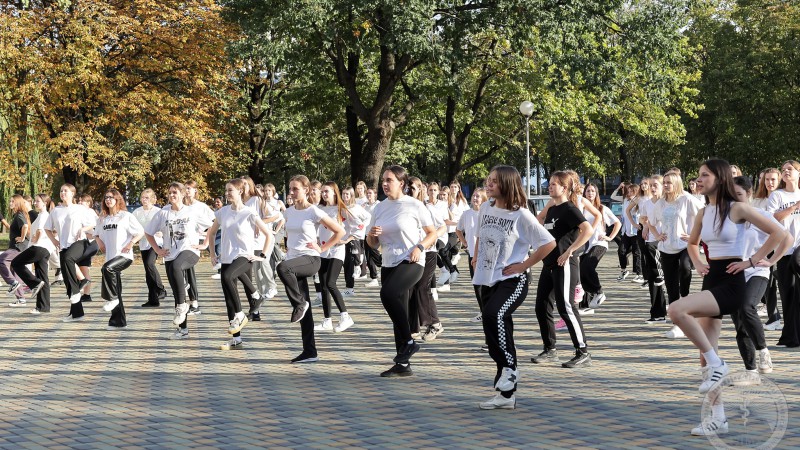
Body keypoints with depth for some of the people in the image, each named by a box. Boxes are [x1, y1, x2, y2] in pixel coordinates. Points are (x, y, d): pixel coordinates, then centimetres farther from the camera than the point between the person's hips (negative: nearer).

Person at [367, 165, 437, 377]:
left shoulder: (414, 205, -4)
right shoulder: (380, 207, 11)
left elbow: (432, 233, 2)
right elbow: (372, 244, 15)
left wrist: (419, 247, -16)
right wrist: (372, 234, -7)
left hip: (411, 263, -6)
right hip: (388, 264, 6)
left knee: (388, 294, -30)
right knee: (398, 315, 7)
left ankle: (409, 342, -15)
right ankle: (403, 364, 14)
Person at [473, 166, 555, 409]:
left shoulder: (521, 215, -11)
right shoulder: (485, 208, 7)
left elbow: (549, 243, -12)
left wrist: (524, 265, -12)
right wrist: (476, 257, 13)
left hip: (513, 280, -7)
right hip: (488, 280, 7)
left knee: (493, 315, -32)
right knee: (498, 325, 8)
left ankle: (510, 367, -12)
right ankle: (506, 395, 16)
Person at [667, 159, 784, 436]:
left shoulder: (737, 209, -10)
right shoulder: (703, 213, 10)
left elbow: (777, 233, -12)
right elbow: (692, 243, 29)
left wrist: (751, 261, -12)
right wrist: (698, 264, 10)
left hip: (731, 284, -7)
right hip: (711, 282, 7)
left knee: (676, 310, -30)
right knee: (705, 356, 5)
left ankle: (716, 364, -14)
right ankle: (718, 418, 14)